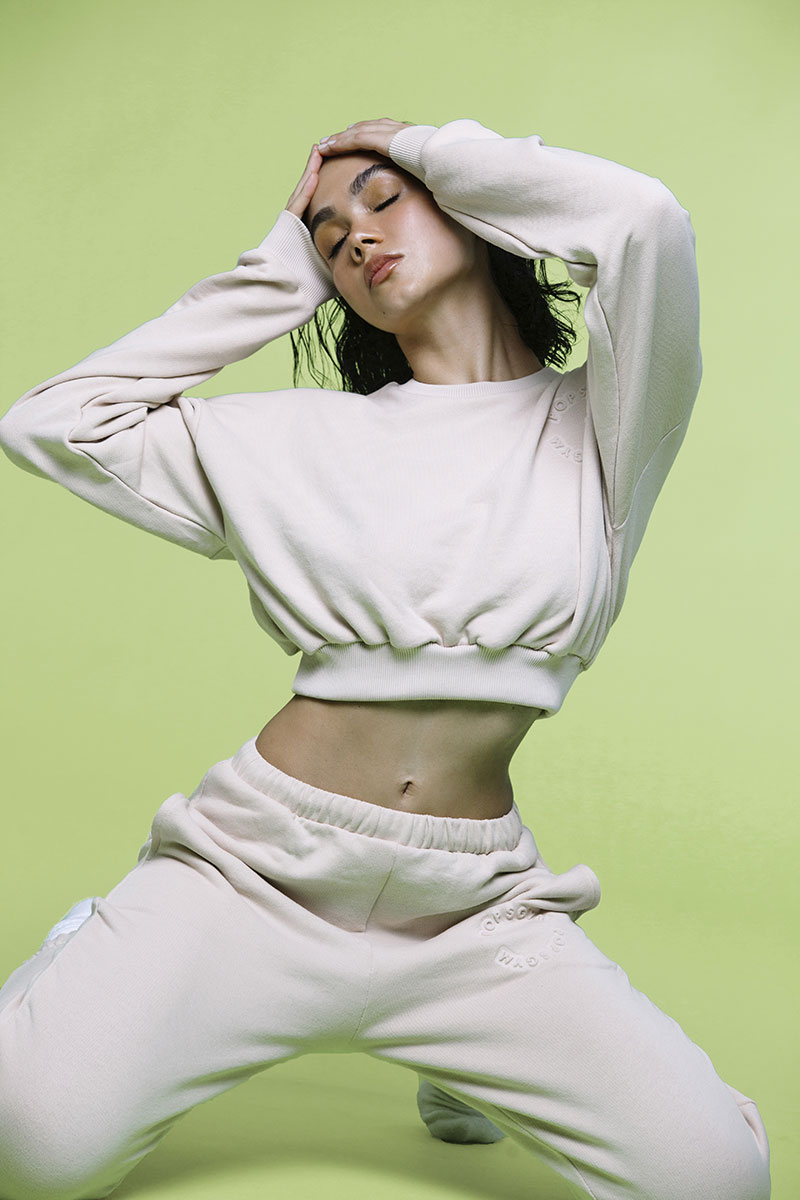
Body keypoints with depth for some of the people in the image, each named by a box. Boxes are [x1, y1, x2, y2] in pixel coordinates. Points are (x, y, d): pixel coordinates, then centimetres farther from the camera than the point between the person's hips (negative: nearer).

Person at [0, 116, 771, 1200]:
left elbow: (645, 219, -15)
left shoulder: (597, 421, 4)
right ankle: (99, 962, 17)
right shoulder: (297, 440, 9)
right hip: (259, 867, 1)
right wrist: (274, 275, 10)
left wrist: (429, 148, 2)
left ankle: (468, 1054, 15)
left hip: (474, 910, 0)